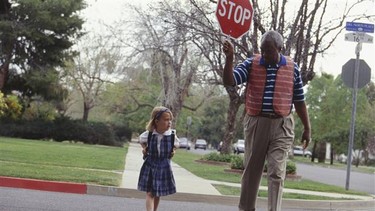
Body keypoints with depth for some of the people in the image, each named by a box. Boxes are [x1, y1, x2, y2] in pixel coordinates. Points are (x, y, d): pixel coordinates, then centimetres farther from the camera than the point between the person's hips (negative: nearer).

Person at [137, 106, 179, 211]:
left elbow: (175, 144, 13)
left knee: (158, 194, 14)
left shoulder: (172, 135, -11)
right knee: (150, 193, -7)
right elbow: (141, 140, 11)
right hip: (150, 166, -2)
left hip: (164, 167, 2)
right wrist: (144, 149, 0)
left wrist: (173, 150, -2)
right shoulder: (148, 134, -13)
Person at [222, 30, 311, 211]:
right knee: (251, 169, 11)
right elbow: (229, 81, -12)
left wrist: (307, 128, 9)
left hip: (281, 126, -1)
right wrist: (229, 58, -26)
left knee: (277, 173, -7)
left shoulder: (292, 68, 2)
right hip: (255, 123, 1)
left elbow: (299, 101, 9)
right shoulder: (251, 64, 0)